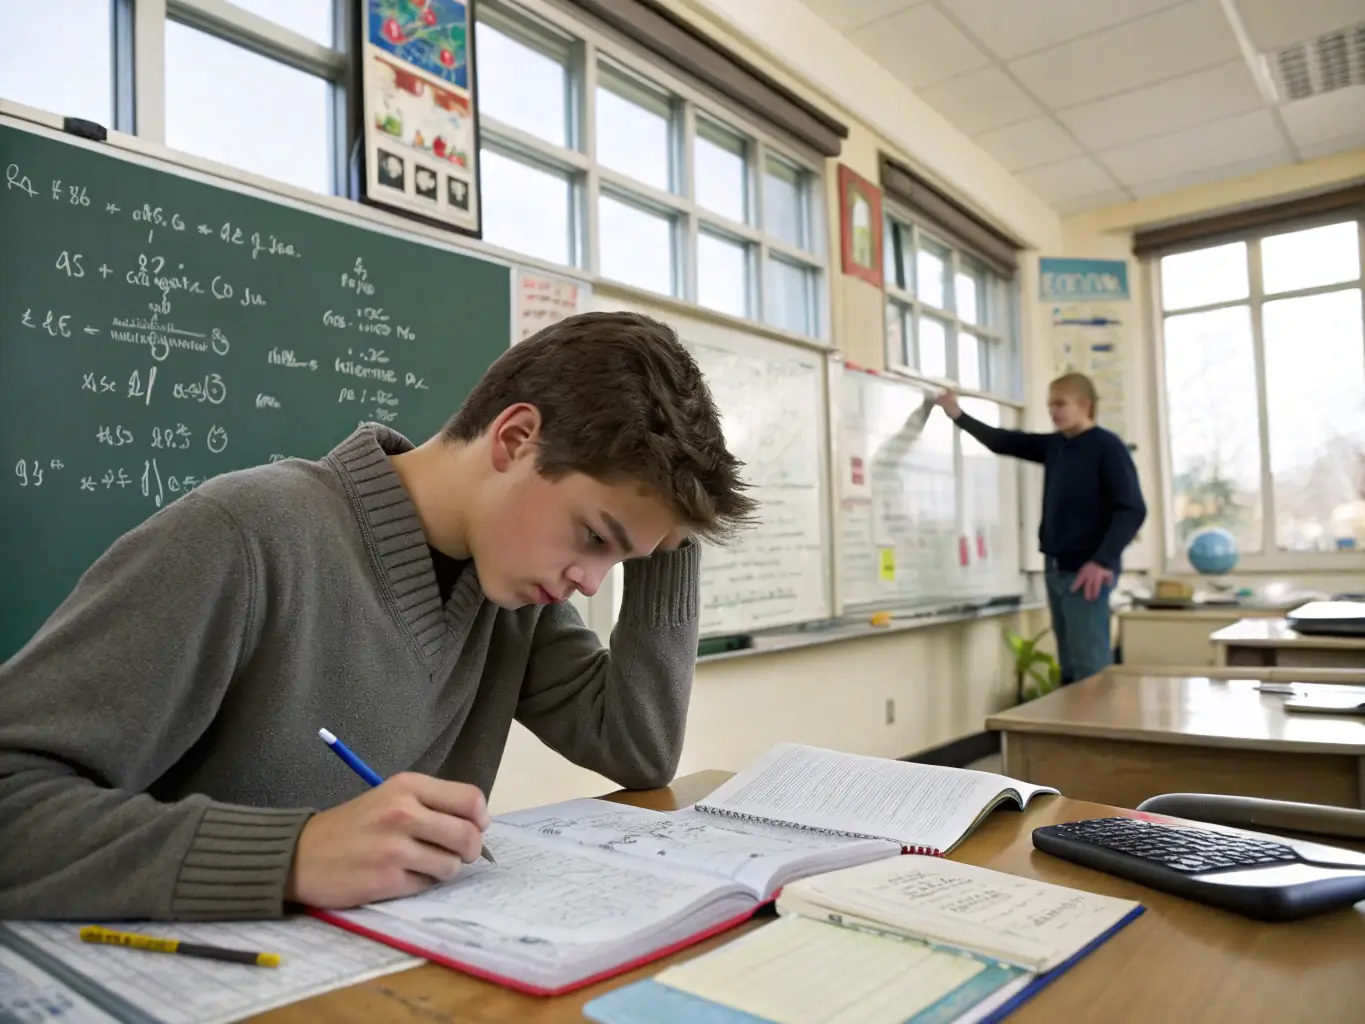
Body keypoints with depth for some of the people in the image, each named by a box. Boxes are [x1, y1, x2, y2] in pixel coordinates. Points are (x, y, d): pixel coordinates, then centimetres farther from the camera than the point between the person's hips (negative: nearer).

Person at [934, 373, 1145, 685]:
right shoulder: (1054, 445, 13)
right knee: (1070, 667, 10)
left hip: (1086, 571, -7)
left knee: (1090, 666, -10)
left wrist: (1103, 561, -21)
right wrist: (959, 416, 16)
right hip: (1056, 569, 7)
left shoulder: (1107, 447, -8)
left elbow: (1133, 509, -14)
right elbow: (1003, 442, 23)